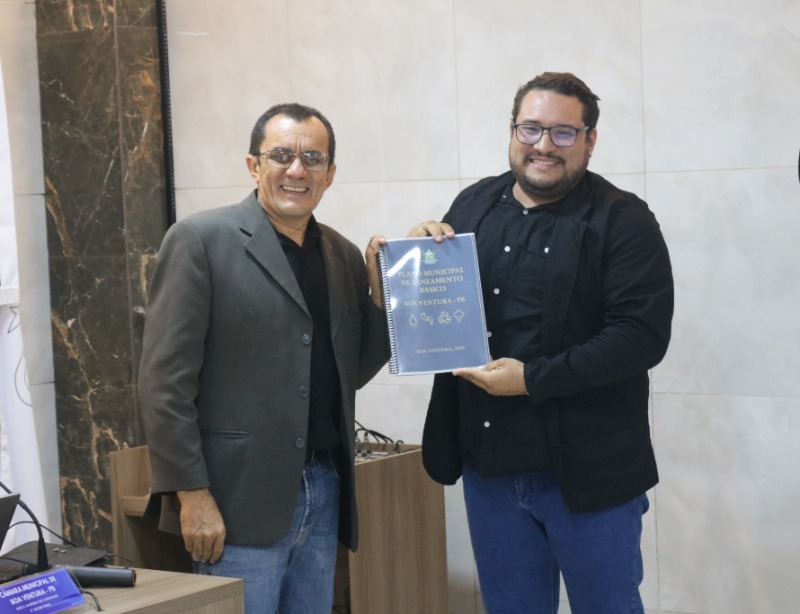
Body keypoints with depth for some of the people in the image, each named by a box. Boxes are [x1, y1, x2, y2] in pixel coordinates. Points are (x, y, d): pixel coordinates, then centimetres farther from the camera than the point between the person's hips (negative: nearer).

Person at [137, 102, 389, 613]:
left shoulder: (344, 256, 11)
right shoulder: (201, 240, -6)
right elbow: (166, 381, -10)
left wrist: (381, 293, 2)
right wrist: (192, 494, -14)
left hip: (324, 492, 6)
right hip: (241, 498, -6)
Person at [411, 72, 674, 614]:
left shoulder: (623, 220, -7)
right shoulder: (473, 206, 8)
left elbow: (644, 335, -16)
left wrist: (533, 379, -21)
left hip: (587, 470, -4)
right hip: (489, 464, 5)